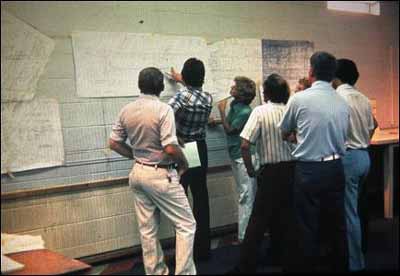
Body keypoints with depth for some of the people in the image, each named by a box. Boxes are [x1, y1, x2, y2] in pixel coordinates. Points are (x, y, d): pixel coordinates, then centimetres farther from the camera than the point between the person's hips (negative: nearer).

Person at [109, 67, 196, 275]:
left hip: (138, 173, 7)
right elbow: (170, 148, -24)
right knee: (186, 225, 5)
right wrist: (184, 163, -5)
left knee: (147, 229, 14)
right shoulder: (163, 109, -18)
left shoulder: (126, 110, 2)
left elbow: (114, 143, 7)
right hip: (160, 175, -7)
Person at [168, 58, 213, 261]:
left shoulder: (182, 95, -16)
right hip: (200, 150, 5)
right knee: (201, 197, 10)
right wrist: (180, 80, 39)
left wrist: (176, 139, -20)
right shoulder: (208, 98, 1)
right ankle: (203, 249, 17)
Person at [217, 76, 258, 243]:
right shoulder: (234, 105, 5)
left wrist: (222, 111, -8)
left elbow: (229, 129, -13)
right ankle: (246, 232, 29)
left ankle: (243, 236, 4)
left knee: (246, 197, -2)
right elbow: (229, 125, 17)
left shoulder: (245, 112, -18)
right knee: (244, 195, 17)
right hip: (236, 156, 9)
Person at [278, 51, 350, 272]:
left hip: (309, 170, -5)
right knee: (336, 221, 16)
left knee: (307, 225, 5)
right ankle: (340, 265, 30)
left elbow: (284, 132, 4)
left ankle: (306, 266, 15)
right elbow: (343, 136, 13)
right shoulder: (342, 103, 2)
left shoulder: (299, 99, -10)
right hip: (335, 167, 5)